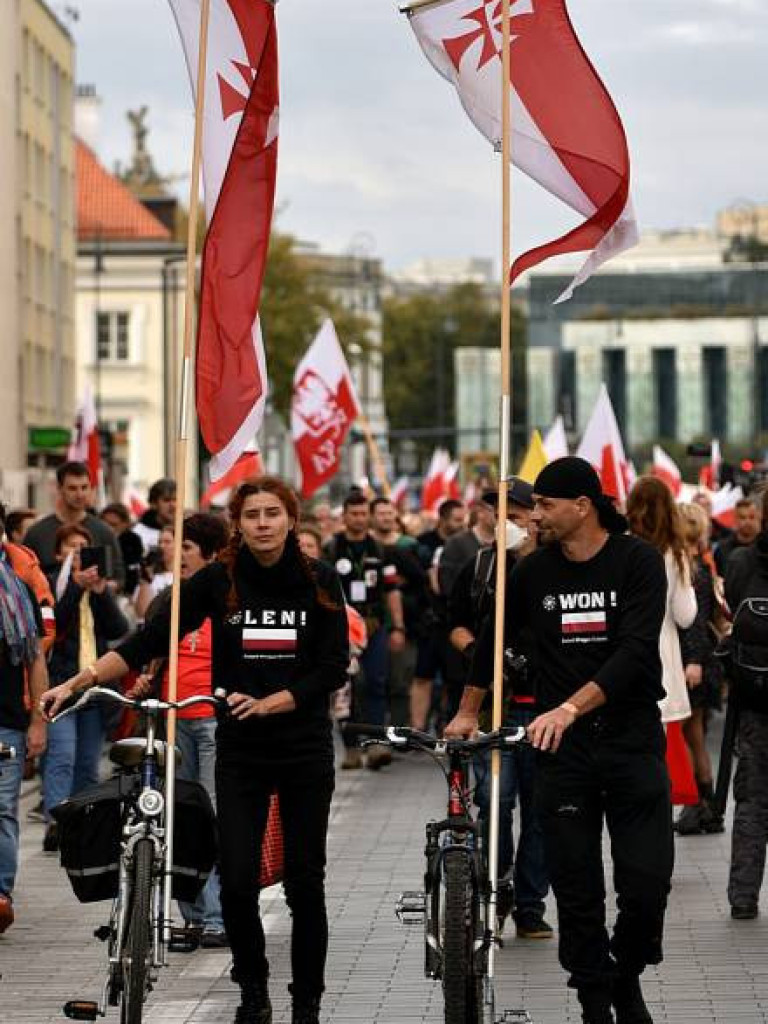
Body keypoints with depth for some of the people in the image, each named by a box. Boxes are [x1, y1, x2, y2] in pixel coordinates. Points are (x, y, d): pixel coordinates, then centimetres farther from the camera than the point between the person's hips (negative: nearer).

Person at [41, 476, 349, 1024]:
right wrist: (77, 683, -14)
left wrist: (269, 702, -17)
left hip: (306, 751, 0)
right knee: (237, 881, -7)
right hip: (240, 752, 0)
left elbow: (333, 669, -5)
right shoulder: (218, 579, -2)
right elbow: (150, 639, -6)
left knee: (305, 883, 3)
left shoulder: (320, 581, -2)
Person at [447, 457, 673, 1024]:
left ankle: (627, 977, 19)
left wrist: (569, 708, -28)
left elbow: (635, 651, -19)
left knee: (647, 884, -7)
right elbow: (495, 639, 19)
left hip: (632, 740, -2)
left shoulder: (638, 561, -7)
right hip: (562, 749, 3)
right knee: (577, 891, 2)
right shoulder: (534, 571, 4)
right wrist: (467, 712, 21)